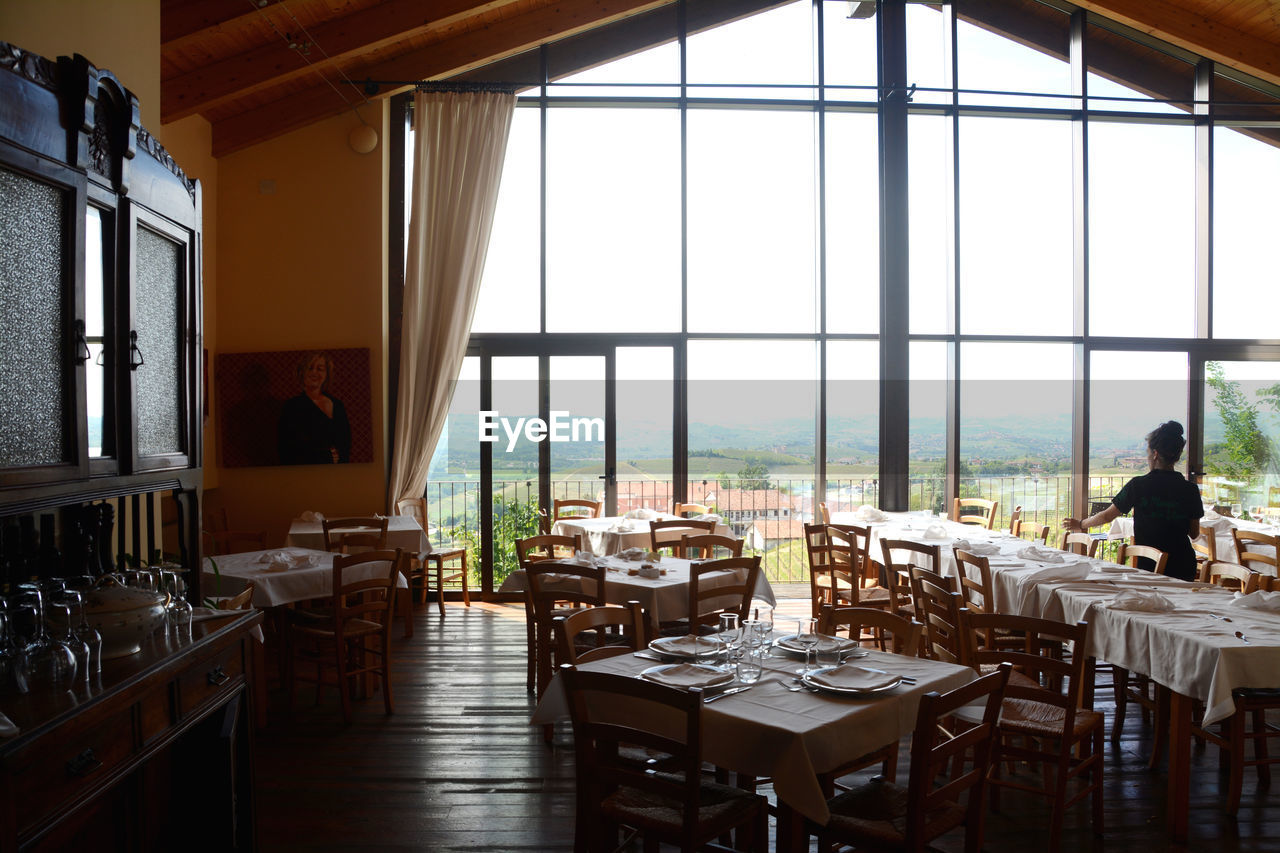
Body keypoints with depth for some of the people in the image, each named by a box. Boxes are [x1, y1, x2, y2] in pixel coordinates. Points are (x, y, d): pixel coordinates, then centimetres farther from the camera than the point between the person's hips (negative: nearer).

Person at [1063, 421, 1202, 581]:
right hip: (1183, 567, 2)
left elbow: (1107, 516, 1)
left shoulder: (1138, 485, -8)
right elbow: (1194, 533, 4)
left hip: (1148, 566, -1)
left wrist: (1080, 524, 16)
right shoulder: (1190, 490, -4)